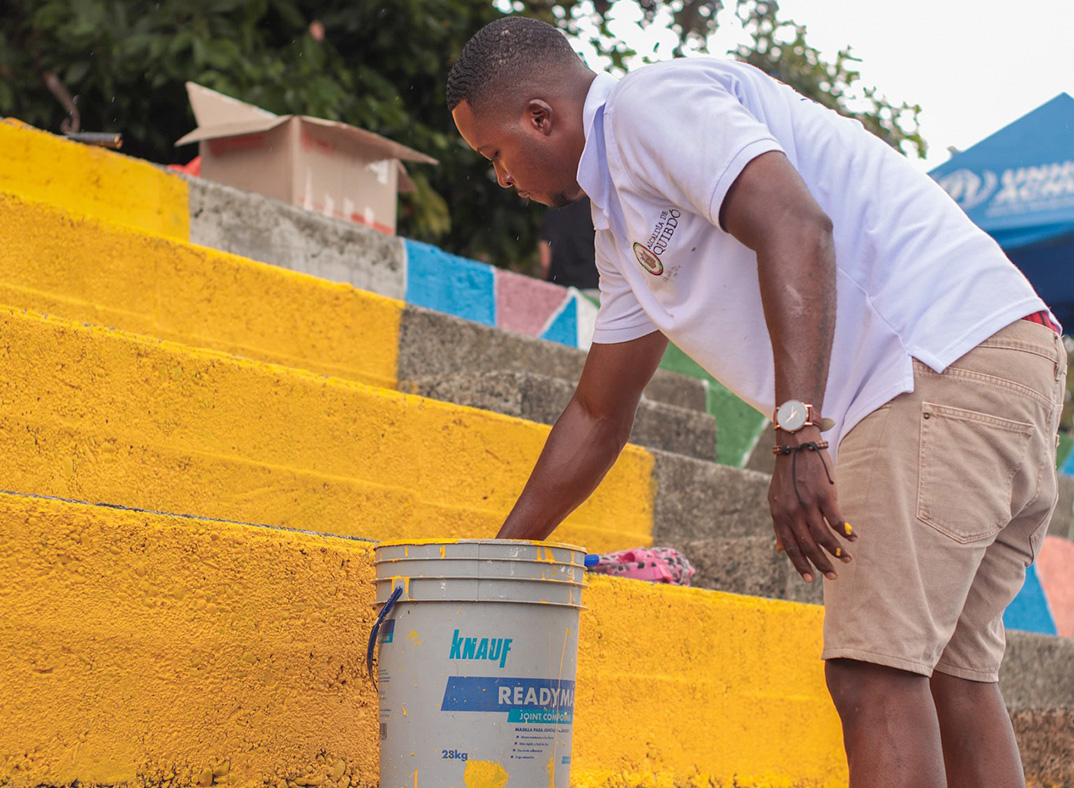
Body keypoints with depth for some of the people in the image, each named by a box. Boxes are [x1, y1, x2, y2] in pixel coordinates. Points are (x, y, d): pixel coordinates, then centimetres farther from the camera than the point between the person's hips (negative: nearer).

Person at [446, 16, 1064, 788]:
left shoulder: (649, 103, -5)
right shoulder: (625, 217, 26)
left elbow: (796, 227, -22)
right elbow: (598, 414, 32)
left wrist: (799, 436, -28)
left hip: (955, 352, -10)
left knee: (874, 672, -15)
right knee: (947, 677, 8)